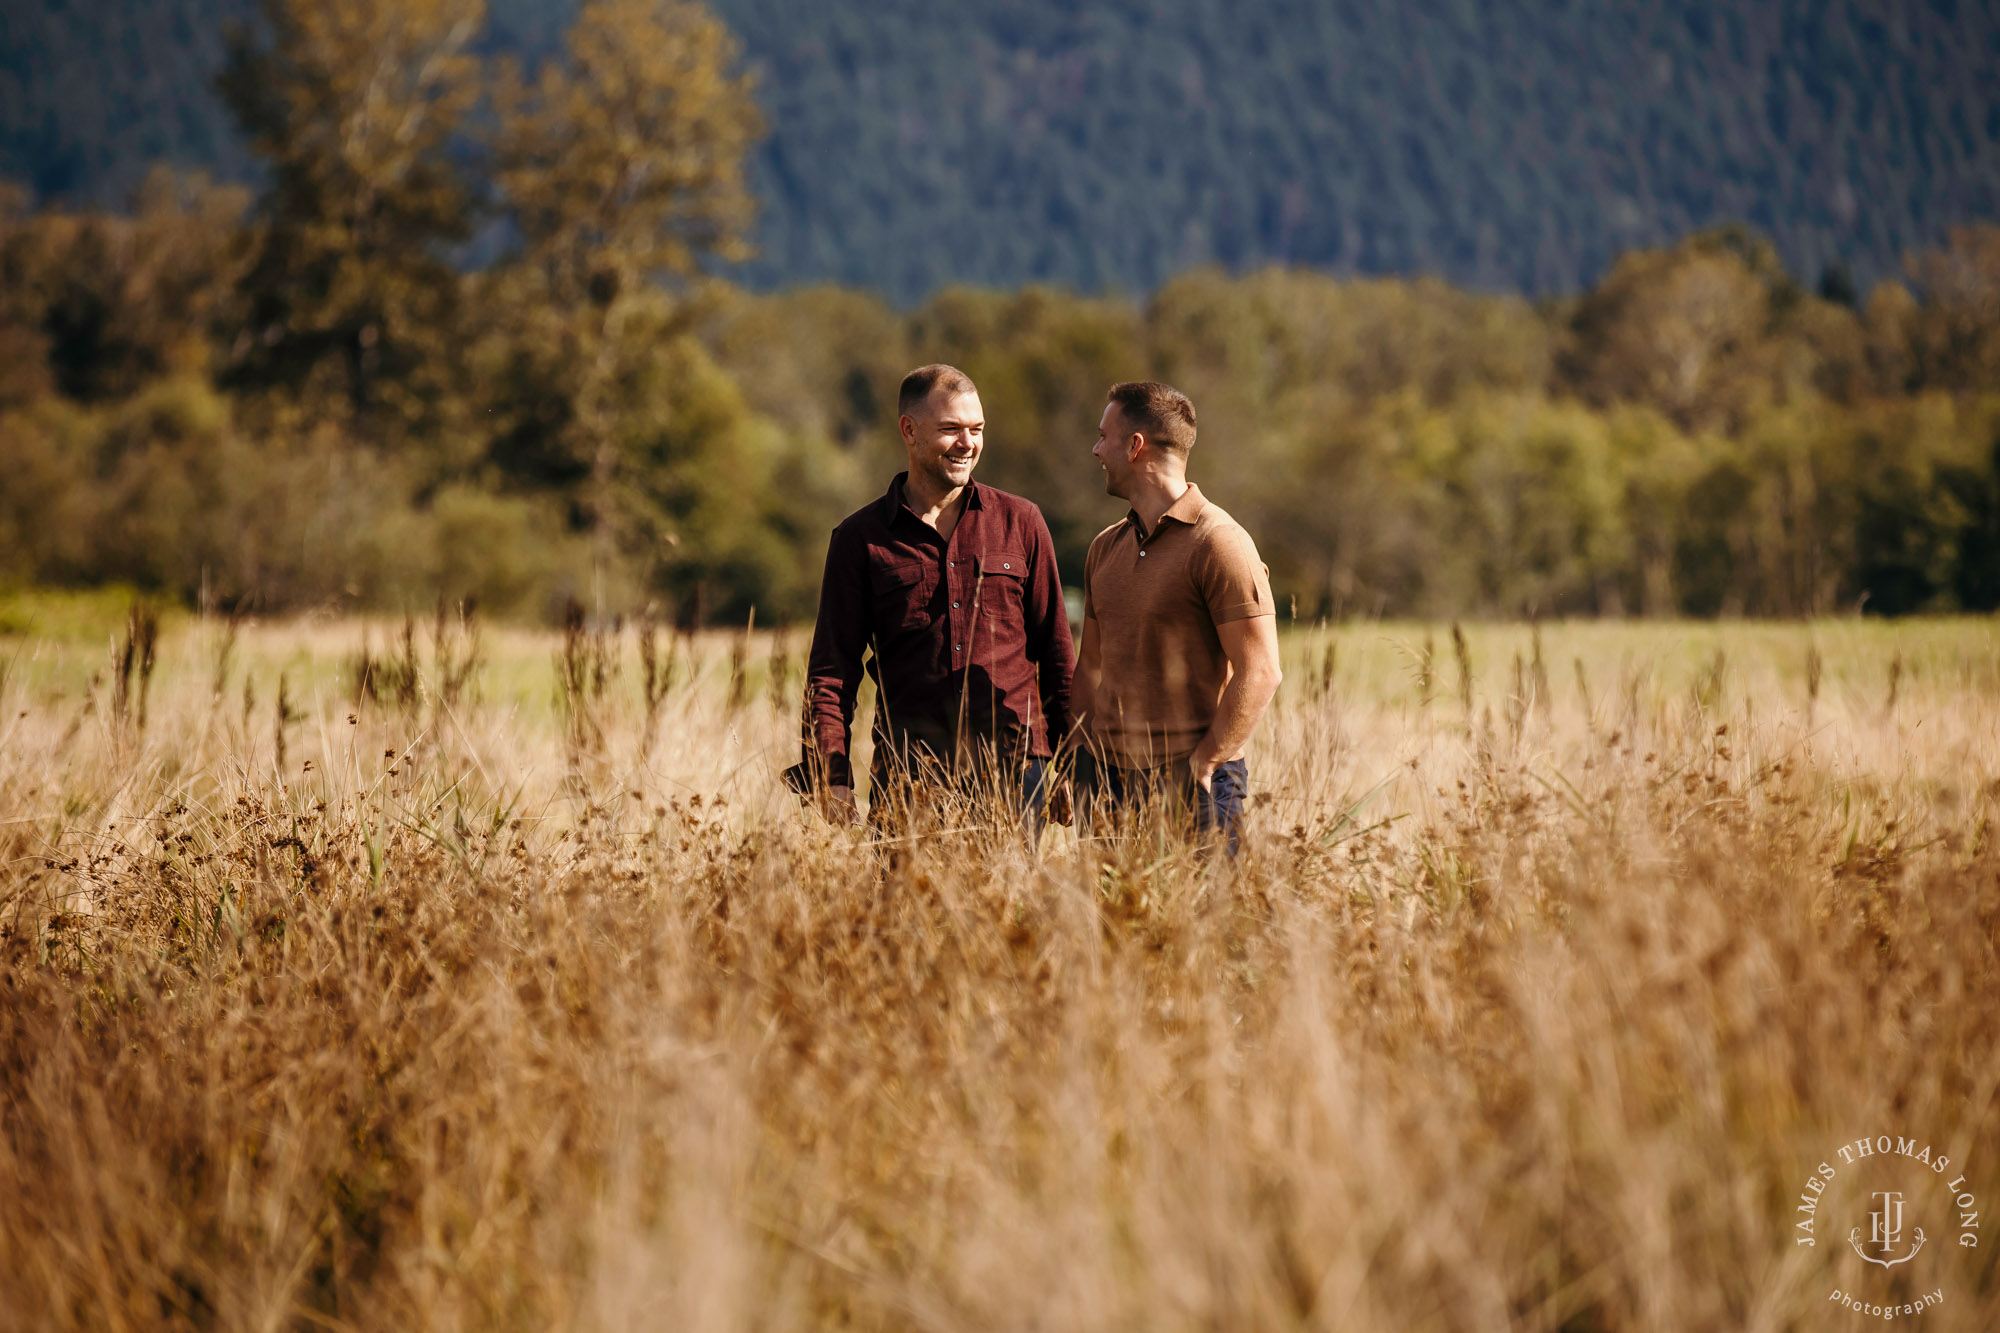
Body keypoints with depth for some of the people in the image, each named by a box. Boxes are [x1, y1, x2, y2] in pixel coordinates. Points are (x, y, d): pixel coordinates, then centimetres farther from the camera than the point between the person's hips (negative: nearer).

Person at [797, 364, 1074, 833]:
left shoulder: (1020, 522, 10)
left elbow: (1056, 653, 13)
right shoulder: (860, 538, 6)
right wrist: (831, 783, -5)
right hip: (908, 782, -1)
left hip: (1013, 772, 1)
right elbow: (832, 667, 5)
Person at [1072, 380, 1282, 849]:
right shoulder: (1106, 547, 15)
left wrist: (1200, 767, -15)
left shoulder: (1218, 543, -8)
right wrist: (1086, 764, 8)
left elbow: (1259, 673, -13)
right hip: (1109, 780, 6)